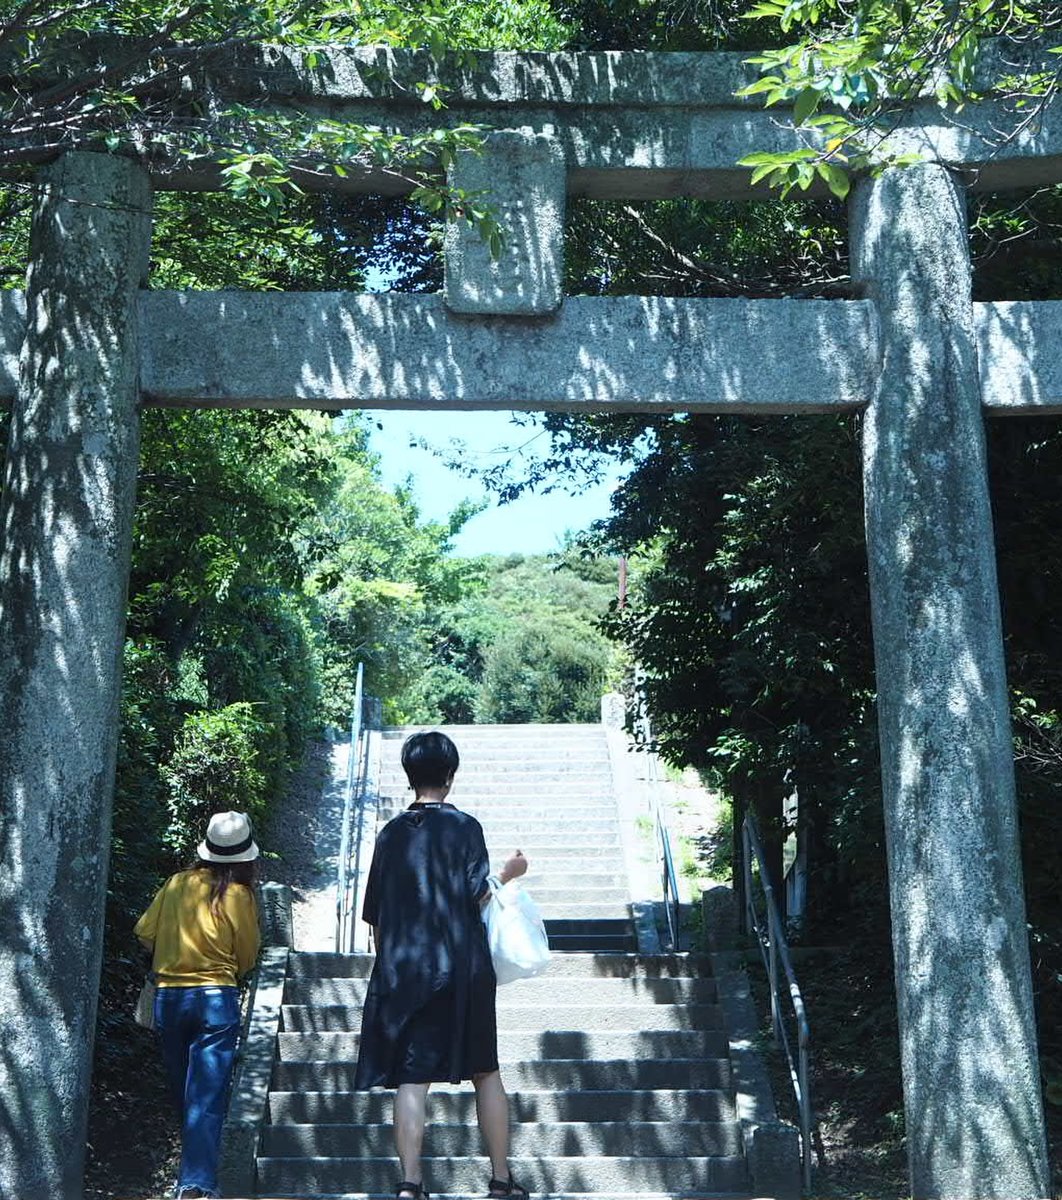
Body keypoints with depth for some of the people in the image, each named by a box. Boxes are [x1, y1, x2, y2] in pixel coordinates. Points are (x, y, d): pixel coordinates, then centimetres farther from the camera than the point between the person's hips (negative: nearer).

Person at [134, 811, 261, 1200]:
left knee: (183, 1090, 18)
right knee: (207, 1094, -3)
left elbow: (145, 932, 7)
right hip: (217, 999, -4)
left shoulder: (177, 884, 0)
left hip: (169, 996, 4)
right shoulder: (238, 896, -8)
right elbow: (247, 957, 0)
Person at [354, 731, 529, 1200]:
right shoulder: (464, 826, -4)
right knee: (485, 1072, 11)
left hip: (401, 971, 2)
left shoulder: (390, 833, 7)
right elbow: (478, 897, -10)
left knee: (411, 1078, 1)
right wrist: (507, 873, 7)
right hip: (463, 969, -2)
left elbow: (375, 916, 10)